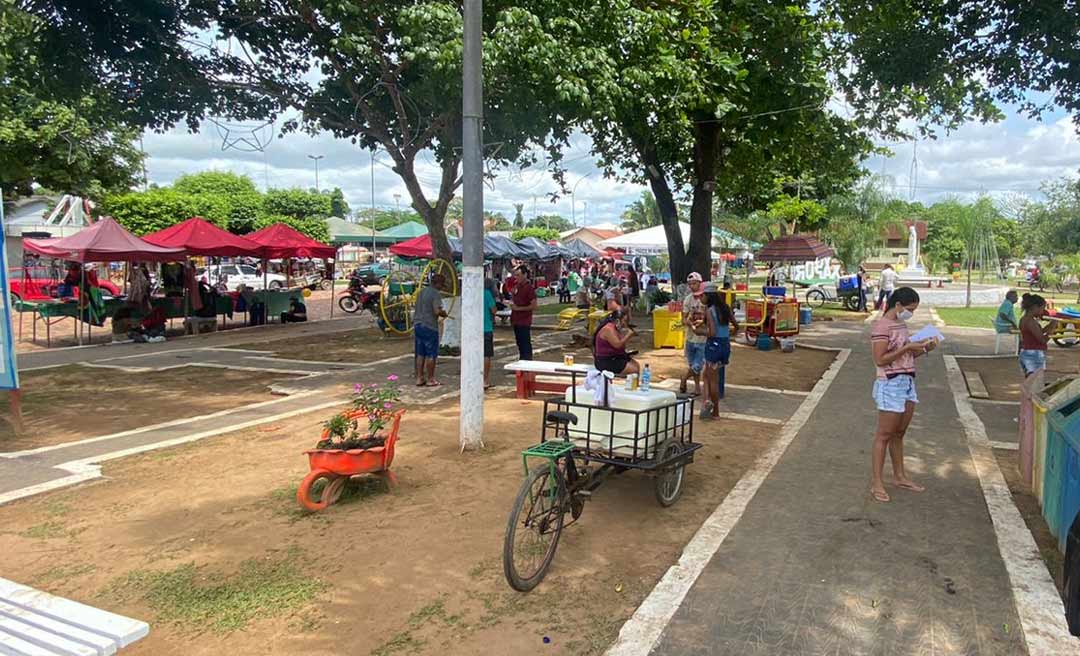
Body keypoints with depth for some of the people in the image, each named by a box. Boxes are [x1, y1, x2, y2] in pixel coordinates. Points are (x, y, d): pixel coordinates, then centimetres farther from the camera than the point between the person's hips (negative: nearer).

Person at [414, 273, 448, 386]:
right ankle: (430, 379, 6)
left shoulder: (421, 292, 14)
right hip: (429, 327, -8)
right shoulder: (436, 294, -13)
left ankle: (419, 378, 15)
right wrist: (444, 313, -4)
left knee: (420, 354, 12)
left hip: (418, 325, 8)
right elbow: (437, 311, -23)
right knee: (431, 355, 1)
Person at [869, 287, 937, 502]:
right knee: (884, 435, -3)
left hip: (907, 382, 9)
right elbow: (880, 360, -19)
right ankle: (876, 483, 3)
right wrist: (907, 348, -19)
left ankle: (900, 476, 29)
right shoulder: (881, 326, -15)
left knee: (899, 434, 17)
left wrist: (923, 349, 2)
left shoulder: (902, 324, 12)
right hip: (890, 384, -8)